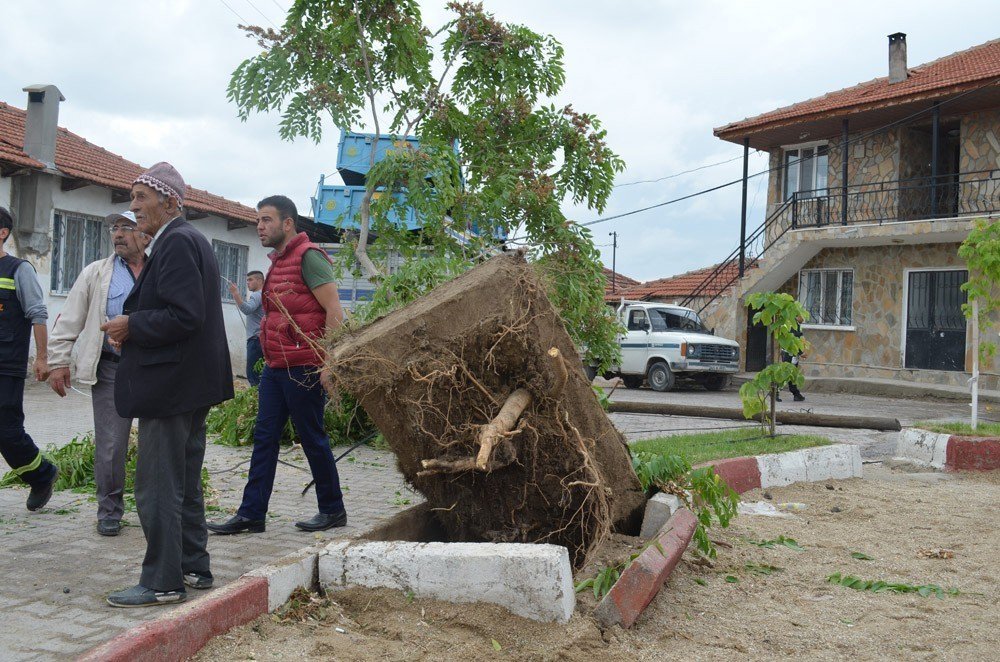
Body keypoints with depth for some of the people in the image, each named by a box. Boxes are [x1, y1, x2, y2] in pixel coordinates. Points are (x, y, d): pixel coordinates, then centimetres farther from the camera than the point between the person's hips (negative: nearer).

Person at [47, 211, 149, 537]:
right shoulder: (96, 273, 7)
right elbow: (69, 321, 7)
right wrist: (58, 361, 0)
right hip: (112, 370, -1)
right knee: (110, 447, 0)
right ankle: (109, 511, 15)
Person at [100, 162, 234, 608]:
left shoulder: (176, 242, -16)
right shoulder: (189, 240, 16)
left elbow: (185, 316, -25)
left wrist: (131, 326, -13)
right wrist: (133, 328, 9)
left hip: (171, 386, -11)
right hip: (191, 385, 11)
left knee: (157, 486, -3)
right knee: (184, 483, 17)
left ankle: (163, 582, 5)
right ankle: (193, 568, 27)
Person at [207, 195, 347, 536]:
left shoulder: (308, 256, -11)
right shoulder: (278, 260, 17)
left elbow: (334, 310, -16)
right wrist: (271, 359, 19)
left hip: (303, 368, -9)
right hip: (275, 367, 9)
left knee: (313, 438, 1)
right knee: (264, 437, 7)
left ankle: (333, 510, 15)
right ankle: (251, 514, 12)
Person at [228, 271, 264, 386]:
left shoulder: (256, 295, -10)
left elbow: (247, 310, -28)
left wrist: (235, 294, -34)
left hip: (256, 339, -10)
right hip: (262, 338, 10)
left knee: (252, 373, -12)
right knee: (261, 373, 10)